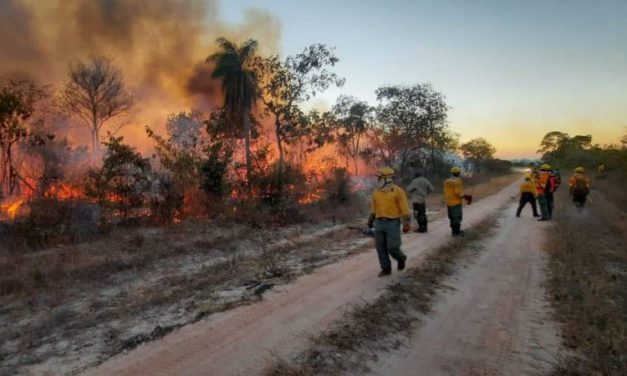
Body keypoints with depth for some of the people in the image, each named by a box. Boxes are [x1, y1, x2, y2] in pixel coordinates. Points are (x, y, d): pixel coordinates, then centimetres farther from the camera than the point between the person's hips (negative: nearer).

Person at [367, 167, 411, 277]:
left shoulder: (398, 191, -10)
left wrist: (406, 224, -15)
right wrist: (370, 221, 19)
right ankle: (386, 269, 16)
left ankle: (401, 258, 25)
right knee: (381, 248, 3)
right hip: (379, 223, 5)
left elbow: (404, 208, -10)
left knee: (392, 248, -6)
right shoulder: (376, 191, 7)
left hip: (393, 223, -5)